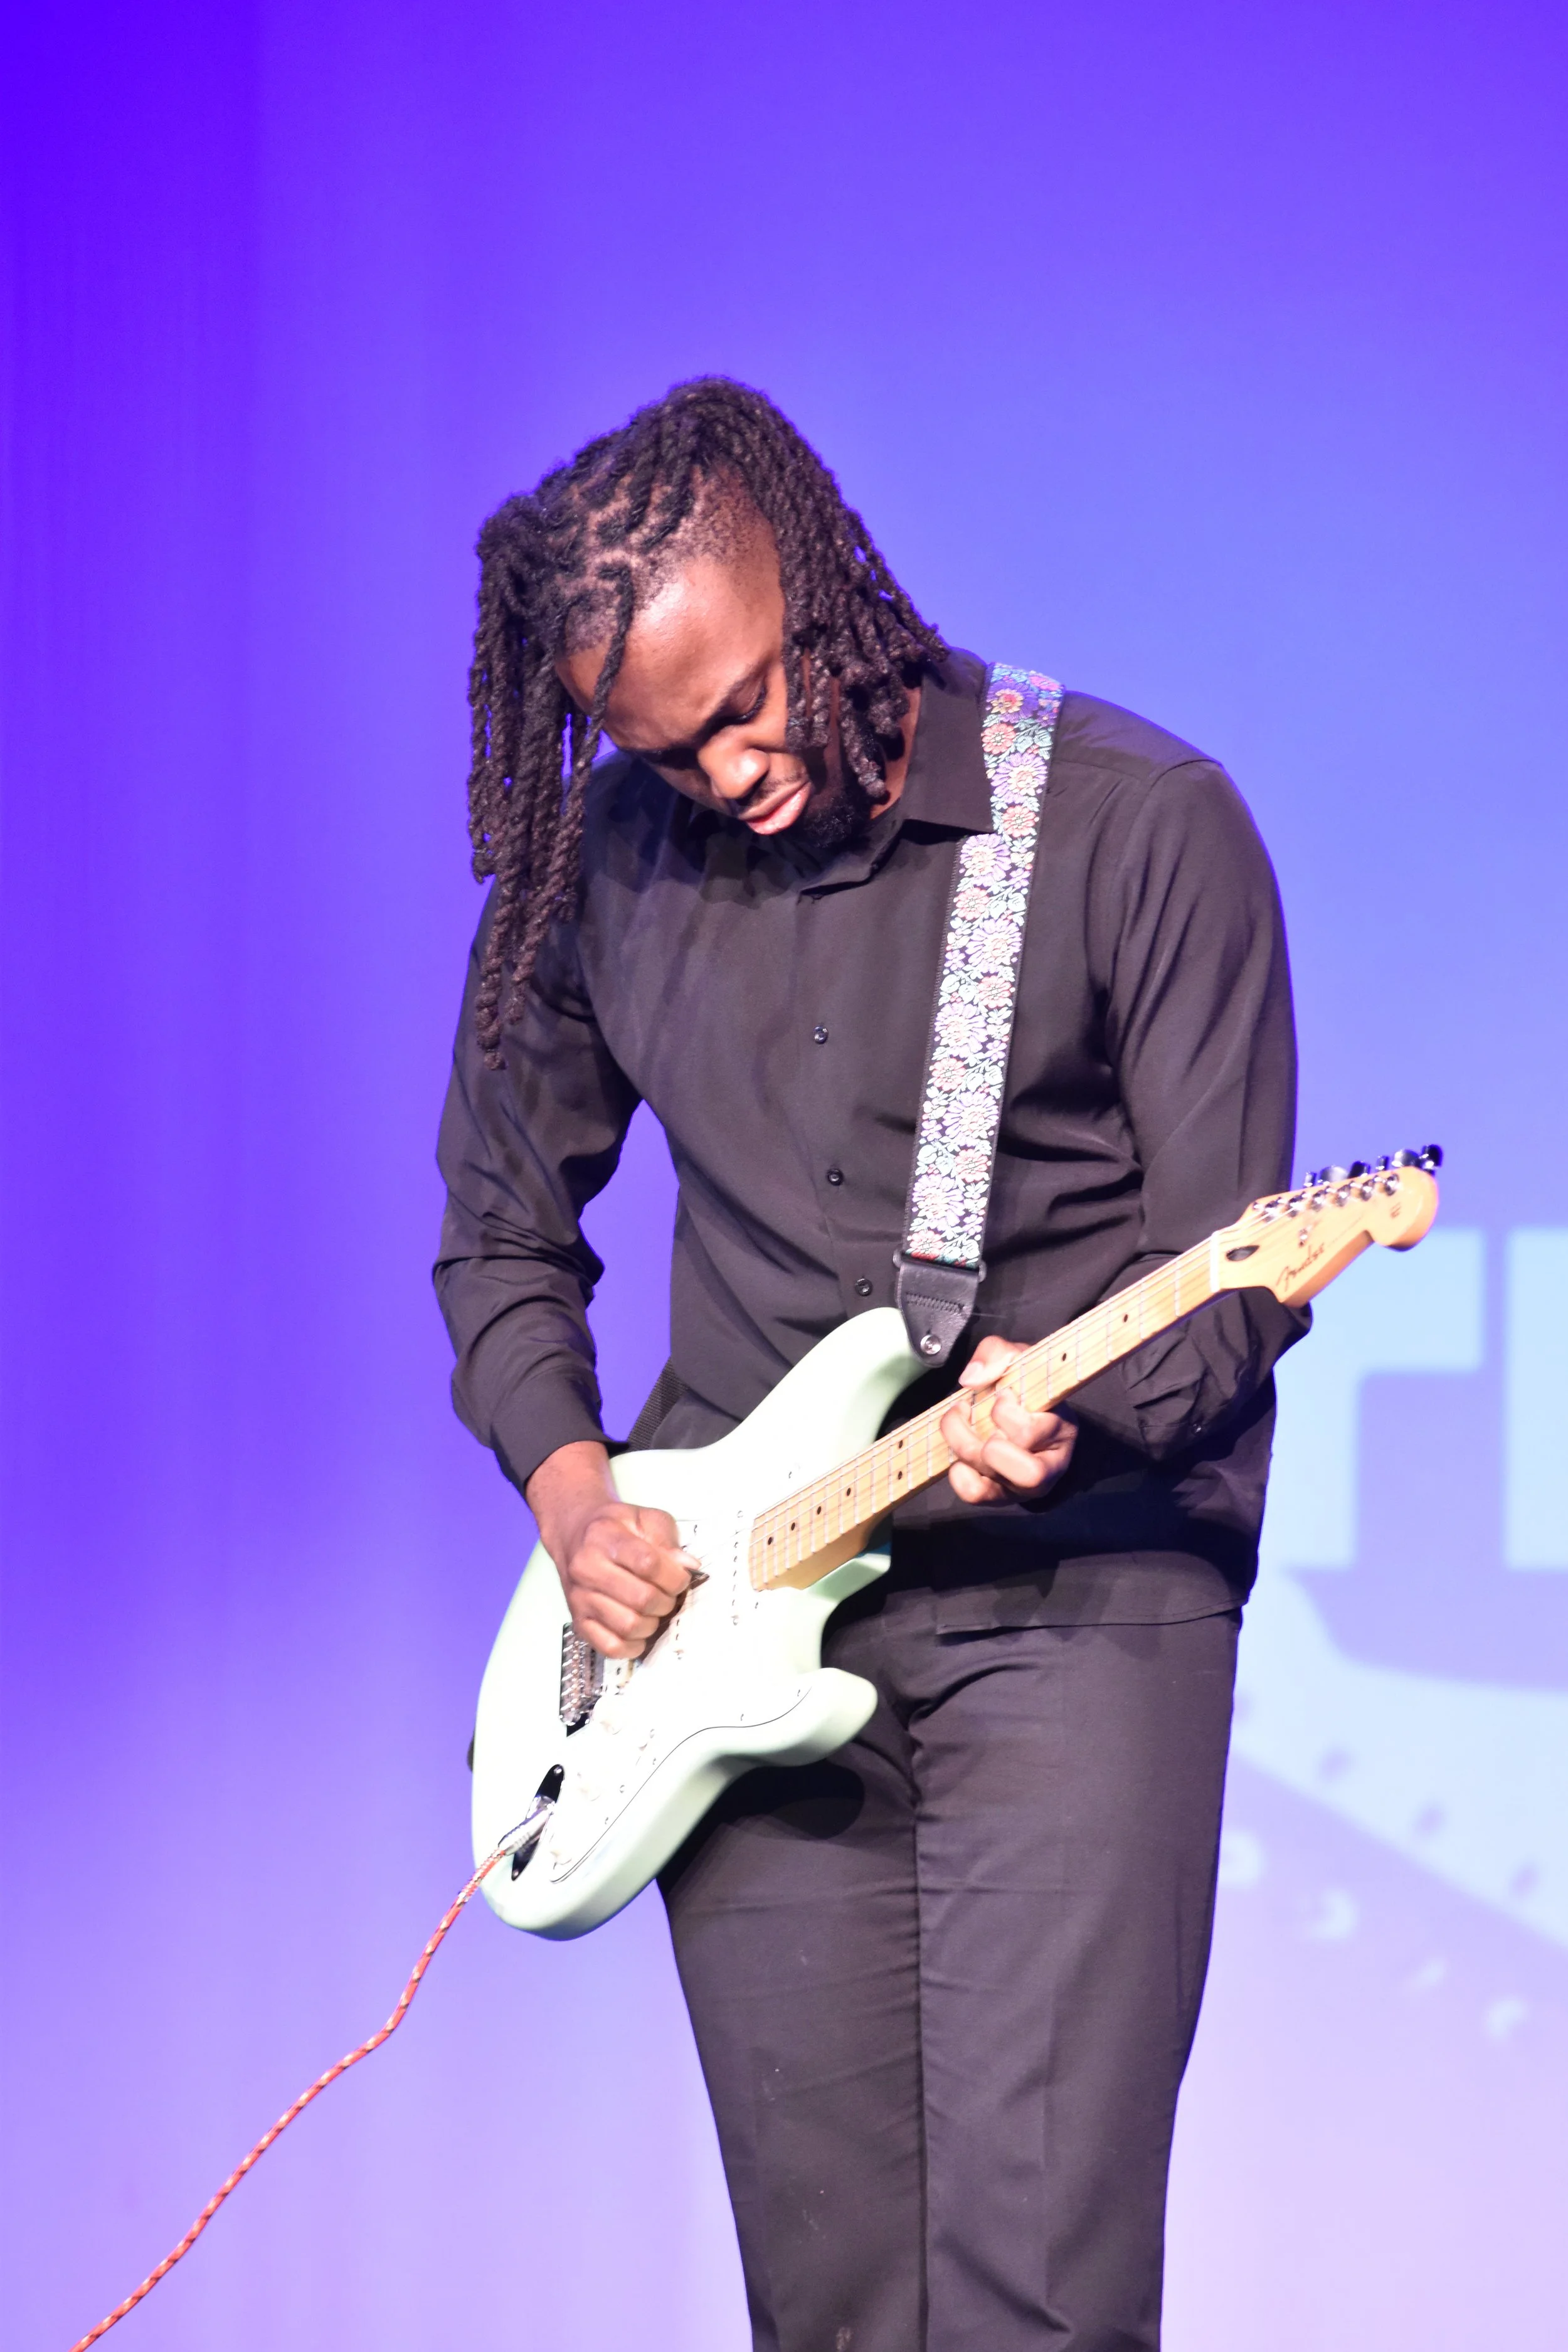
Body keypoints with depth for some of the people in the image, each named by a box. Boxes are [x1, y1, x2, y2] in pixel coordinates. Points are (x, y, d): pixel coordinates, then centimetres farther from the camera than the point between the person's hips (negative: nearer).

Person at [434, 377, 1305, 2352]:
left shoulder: (1140, 825, -6)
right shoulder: (602, 862, 6)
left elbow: (1241, 1274, -5)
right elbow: (500, 1228, 18)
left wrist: (1073, 1403, -25)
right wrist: (568, 1486, 2)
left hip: (1076, 1601, -4)